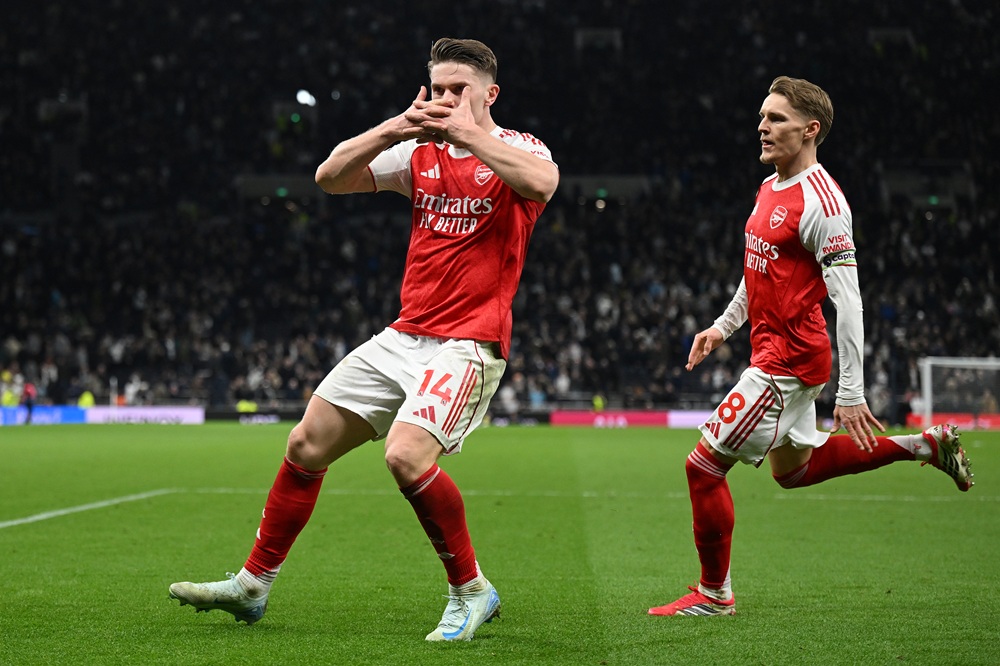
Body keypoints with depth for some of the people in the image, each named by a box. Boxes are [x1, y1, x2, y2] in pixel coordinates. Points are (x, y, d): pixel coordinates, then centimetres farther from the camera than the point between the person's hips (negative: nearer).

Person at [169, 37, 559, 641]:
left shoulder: (517, 149, -3)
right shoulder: (420, 153, 13)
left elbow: (542, 183, -28)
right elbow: (331, 177, 3)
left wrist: (467, 133, -26)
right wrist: (393, 130, -11)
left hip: (469, 341, -7)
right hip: (406, 336, 7)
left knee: (407, 454, -28)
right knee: (307, 444, 7)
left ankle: (472, 591, -8)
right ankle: (253, 586, 22)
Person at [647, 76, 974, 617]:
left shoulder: (821, 201, -20)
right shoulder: (769, 188, 9)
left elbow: (848, 302, -22)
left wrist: (851, 394, -24)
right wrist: (724, 325, 23)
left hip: (788, 360, -10)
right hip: (774, 349, 10)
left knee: (703, 466, -7)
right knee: (793, 469, 25)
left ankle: (714, 593, 9)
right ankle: (924, 446, 31)